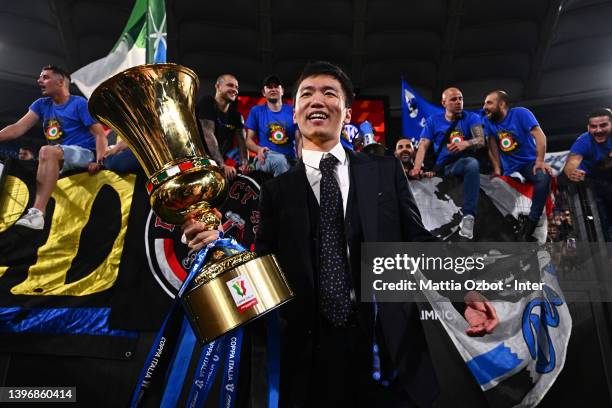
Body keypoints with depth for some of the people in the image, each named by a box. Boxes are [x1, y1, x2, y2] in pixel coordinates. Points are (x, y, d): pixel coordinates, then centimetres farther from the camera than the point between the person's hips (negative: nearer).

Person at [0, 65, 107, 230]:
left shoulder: (79, 104, -1)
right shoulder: (41, 104, 16)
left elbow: (99, 134, -7)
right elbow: (19, 128, 6)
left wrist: (99, 161, -22)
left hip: (84, 153, -7)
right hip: (58, 158, 7)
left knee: (47, 151, -35)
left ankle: (37, 211, -42)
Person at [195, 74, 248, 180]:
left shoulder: (236, 114, 10)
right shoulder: (207, 104, -9)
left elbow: (241, 140, -2)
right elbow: (209, 136, -21)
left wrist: (245, 163, -23)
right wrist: (222, 165, -32)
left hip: (222, 159, 6)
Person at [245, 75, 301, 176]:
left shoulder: (292, 111, 11)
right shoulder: (256, 111, 11)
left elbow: (299, 140, 5)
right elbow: (249, 139, 8)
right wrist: (259, 149, -15)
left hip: (290, 160, 1)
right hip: (265, 159, -1)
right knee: (279, 159, -36)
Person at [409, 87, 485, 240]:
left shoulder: (471, 117, 8)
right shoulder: (433, 121, 12)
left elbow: (481, 140, -9)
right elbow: (423, 145, -1)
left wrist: (465, 144, -33)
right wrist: (417, 167, -20)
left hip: (463, 162, -2)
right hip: (441, 166, 3)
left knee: (473, 163, -38)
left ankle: (468, 217, -42)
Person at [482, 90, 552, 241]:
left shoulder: (520, 113, -8)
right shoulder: (488, 120, 2)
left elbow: (540, 136, -17)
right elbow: (492, 146, -1)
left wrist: (539, 161, -29)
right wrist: (497, 169, -13)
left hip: (529, 161, -4)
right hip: (509, 167, 4)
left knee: (544, 177, -33)